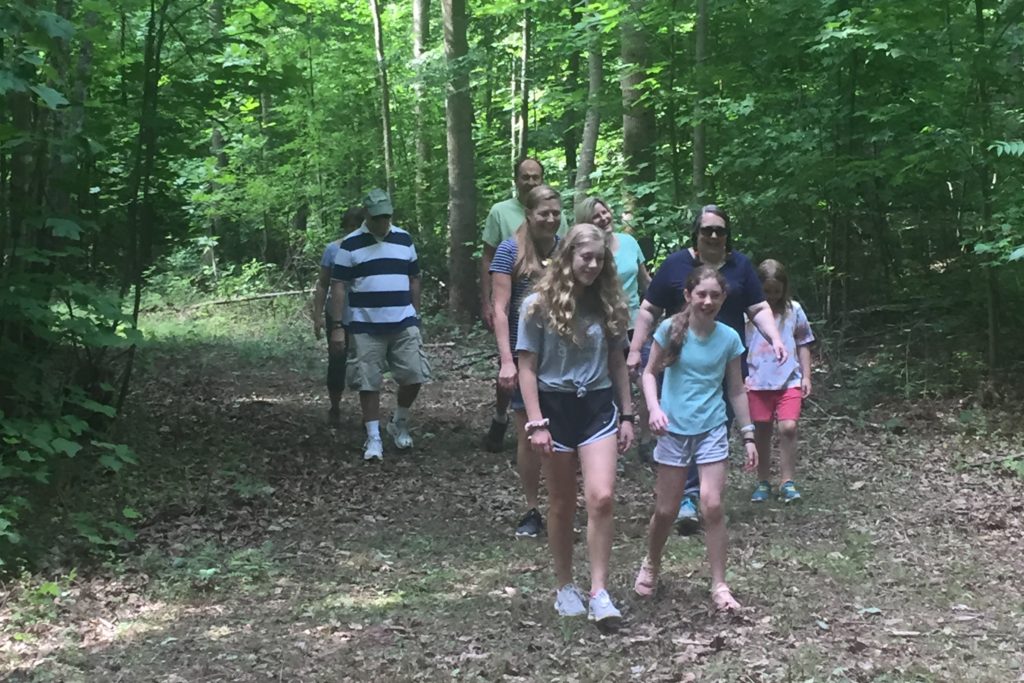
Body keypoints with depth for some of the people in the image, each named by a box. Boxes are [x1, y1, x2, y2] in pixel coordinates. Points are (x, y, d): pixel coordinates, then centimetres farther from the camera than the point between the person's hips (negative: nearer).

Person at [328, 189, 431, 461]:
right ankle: (373, 438, 10)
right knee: (368, 383, 0)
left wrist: (416, 315, 14)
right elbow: (339, 286, -2)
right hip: (365, 327, -3)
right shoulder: (350, 244, -2)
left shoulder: (404, 239, 8)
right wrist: (337, 327, -7)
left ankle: (400, 424, 22)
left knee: (414, 376, -1)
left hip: (404, 324, 3)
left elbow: (414, 279, 16)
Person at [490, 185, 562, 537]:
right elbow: (500, 310, -8)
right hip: (526, 355, -2)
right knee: (528, 433, 4)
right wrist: (506, 361, -14)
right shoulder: (510, 251, -5)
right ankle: (532, 510, 16)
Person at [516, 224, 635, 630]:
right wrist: (536, 424, -11)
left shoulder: (607, 306, 5)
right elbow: (527, 368, -6)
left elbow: (617, 363, 12)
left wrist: (627, 415, 9)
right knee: (562, 505, 8)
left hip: (598, 406, 2)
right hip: (556, 407, -2)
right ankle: (565, 588, 23)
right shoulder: (539, 305, -6)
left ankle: (599, 593, -7)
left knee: (602, 498, -12)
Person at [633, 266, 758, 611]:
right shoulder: (670, 330, -7)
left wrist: (748, 435, 7)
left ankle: (719, 586, 3)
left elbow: (737, 390, 6)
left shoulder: (729, 338, -2)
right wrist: (654, 408, -14)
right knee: (666, 509, 6)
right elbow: (650, 373, 2)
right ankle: (651, 565, 33)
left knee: (713, 506, -8)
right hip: (673, 429, -1)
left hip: (712, 429, 1)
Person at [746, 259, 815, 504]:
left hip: (789, 380, 0)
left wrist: (806, 376, 8)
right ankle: (763, 482, 20)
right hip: (757, 382, 0)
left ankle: (788, 482, -1)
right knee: (762, 431, 7)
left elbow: (803, 345, 11)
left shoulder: (793, 310, 4)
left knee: (788, 428, -12)